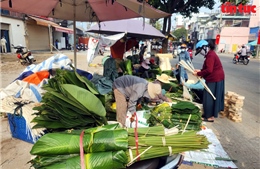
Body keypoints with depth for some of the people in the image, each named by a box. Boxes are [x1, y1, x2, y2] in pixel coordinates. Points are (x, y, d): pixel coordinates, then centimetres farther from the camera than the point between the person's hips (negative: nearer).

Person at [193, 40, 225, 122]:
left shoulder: (210, 55, -20)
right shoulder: (210, 54, 13)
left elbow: (209, 70, -26)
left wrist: (198, 74, -17)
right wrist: (200, 70, 5)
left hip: (214, 79, -11)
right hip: (215, 78, 11)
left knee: (209, 97, -2)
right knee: (212, 97, 17)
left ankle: (209, 116, 7)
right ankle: (211, 114, 28)